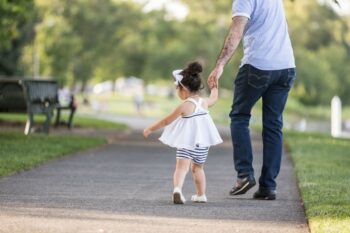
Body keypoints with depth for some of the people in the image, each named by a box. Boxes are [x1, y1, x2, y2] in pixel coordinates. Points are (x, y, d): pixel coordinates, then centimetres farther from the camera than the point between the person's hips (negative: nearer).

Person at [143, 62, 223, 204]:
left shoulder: (184, 106, -13)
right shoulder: (204, 103, 4)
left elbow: (166, 121, -6)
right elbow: (214, 98, 29)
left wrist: (150, 129, 6)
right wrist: (214, 86, 48)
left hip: (186, 143, -6)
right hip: (203, 142, 6)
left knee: (181, 166, -17)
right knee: (198, 167, 23)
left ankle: (177, 189, -40)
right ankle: (201, 195, 31)